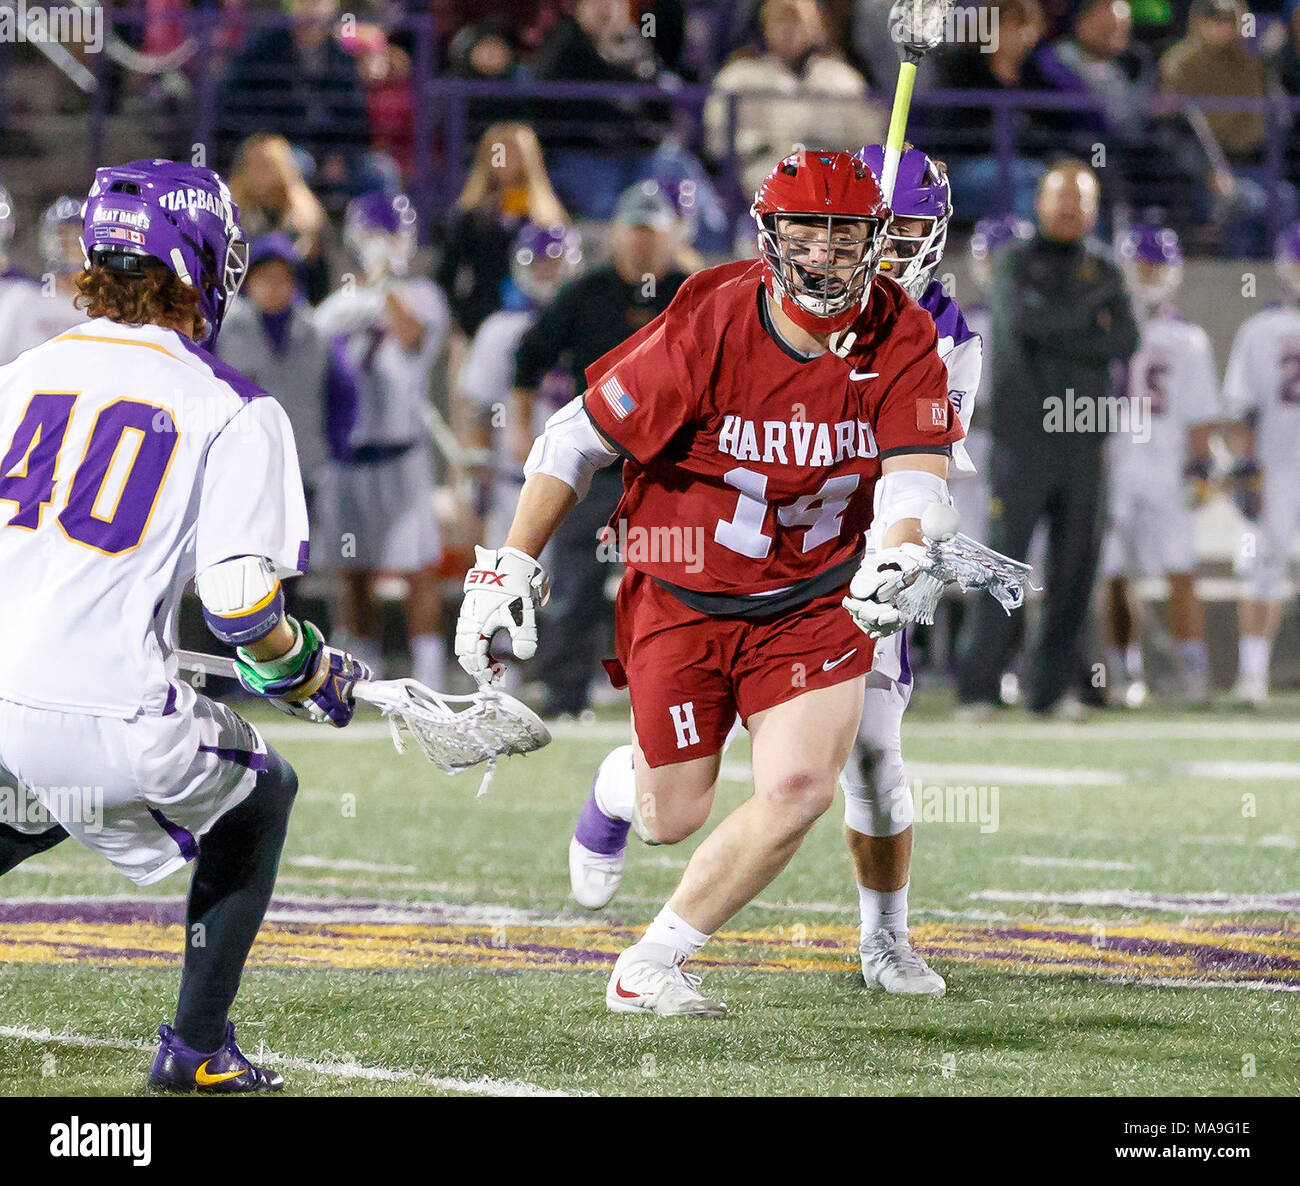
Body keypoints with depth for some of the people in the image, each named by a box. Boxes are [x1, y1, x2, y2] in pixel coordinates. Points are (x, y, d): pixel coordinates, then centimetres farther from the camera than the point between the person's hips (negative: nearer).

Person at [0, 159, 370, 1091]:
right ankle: (197, 1048, 19)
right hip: (110, 722, -5)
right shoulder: (234, 412, 0)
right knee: (259, 791, 25)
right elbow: (240, 606, -7)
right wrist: (313, 676, 13)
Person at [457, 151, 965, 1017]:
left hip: (813, 603, 2)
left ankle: (651, 968, 2)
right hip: (683, 597, -2)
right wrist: (510, 570, -15)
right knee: (674, 817, 7)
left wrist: (892, 560, -43)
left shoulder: (903, 341, -12)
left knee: (801, 790, -16)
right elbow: (577, 439, -13)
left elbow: (918, 467, -22)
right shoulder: (709, 328, -21)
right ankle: (623, 781, 48)